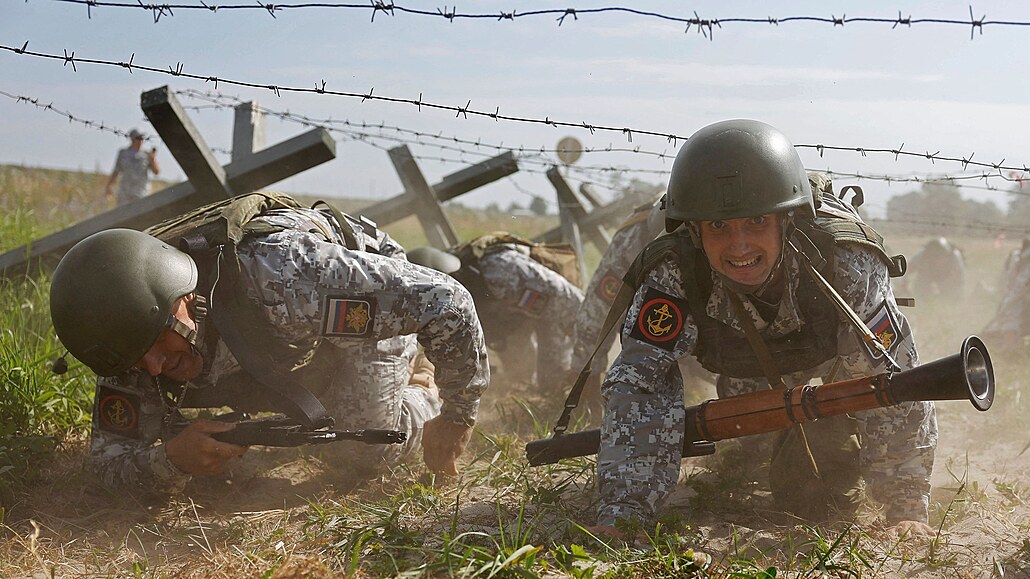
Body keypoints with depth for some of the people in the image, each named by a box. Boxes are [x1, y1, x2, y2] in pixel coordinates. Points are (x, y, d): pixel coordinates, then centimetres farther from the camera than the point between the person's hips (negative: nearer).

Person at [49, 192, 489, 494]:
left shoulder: (282, 276, -49)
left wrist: (456, 416, -30)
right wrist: (171, 459, -45)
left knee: (361, 455, -14)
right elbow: (111, 457, -21)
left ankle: (423, 396, 15)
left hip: (368, 298, -5)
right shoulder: (132, 327, -30)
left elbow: (445, 302, -42)